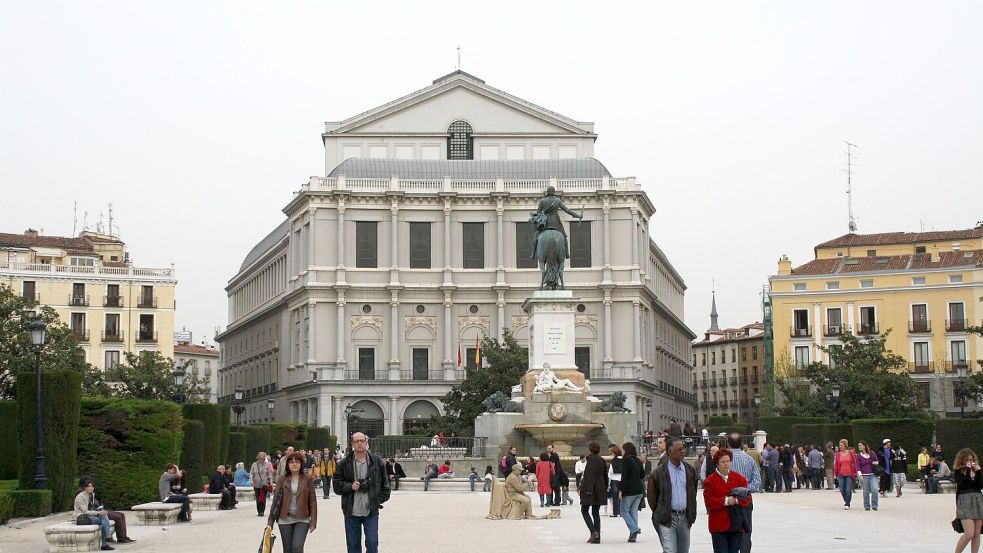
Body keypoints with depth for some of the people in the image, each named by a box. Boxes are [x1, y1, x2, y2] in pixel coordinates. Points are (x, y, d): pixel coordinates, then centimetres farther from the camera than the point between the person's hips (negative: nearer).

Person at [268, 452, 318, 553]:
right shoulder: (282, 480, 3)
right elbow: (276, 500, 5)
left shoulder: (308, 479, 0)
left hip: (302, 519, -2)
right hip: (285, 519, 2)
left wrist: (313, 521, -4)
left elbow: (312, 501, 1)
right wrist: (270, 521, 2)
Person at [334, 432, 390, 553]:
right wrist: (350, 486, -14)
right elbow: (337, 485, 3)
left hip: (371, 511, -1)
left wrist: (380, 500, 1)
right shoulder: (344, 463, 3)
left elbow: (384, 484, 11)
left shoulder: (376, 461, 4)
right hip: (351, 512, 1)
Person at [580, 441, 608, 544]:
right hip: (600, 491, 7)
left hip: (590, 489, -7)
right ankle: (597, 537, 7)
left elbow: (589, 476, -20)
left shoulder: (590, 459, -12)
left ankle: (593, 532, -13)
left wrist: (588, 489, -21)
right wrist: (605, 489, 22)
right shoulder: (601, 460, 11)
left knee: (584, 510, 4)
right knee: (596, 512, 10)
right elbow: (605, 476, 16)